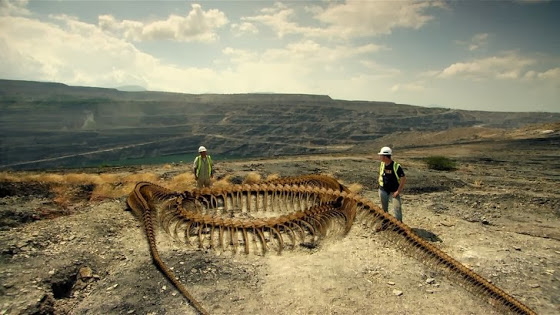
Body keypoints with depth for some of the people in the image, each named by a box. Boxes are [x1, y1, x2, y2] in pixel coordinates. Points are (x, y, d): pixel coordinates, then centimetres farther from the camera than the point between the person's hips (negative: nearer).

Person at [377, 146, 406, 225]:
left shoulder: (396, 166, -20)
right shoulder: (382, 165, -3)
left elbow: (403, 179, -16)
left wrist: (398, 191, -16)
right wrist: (380, 186, 7)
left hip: (394, 191, -4)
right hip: (383, 190, 5)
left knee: (397, 208, -6)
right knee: (384, 208, 12)